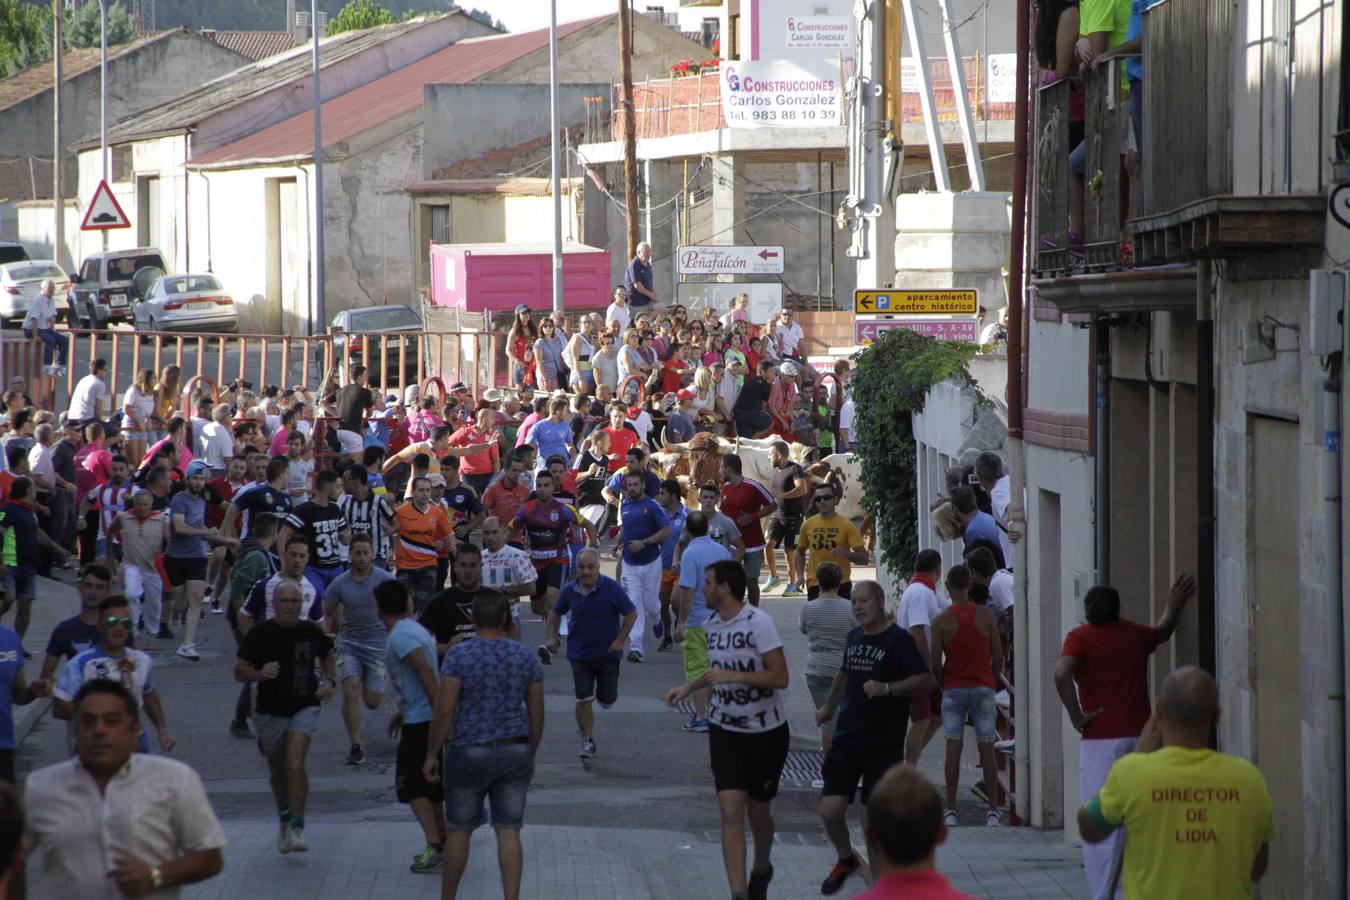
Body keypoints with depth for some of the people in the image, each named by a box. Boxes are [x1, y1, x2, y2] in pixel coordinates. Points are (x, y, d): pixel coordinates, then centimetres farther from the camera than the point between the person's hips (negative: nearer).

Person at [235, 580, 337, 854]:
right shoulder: (259, 634, -7)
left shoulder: (311, 632, -3)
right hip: (270, 711, 1)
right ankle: (284, 819, 39)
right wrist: (260, 674, -23)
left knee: (295, 765, -19)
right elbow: (239, 671, -3)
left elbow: (327, 656, 17)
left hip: (304, 708, -1)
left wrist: (330, 680, -1)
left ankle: (298, 828, -15)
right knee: (278, 773, 15)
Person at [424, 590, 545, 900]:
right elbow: (537, 715, 5)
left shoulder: (459, 656, -12)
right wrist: (530, 756, 17)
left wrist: (431, 754, -5)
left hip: (470, 753, -3)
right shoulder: (526, 658, 0)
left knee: (459, 830, 11)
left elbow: (444, 710, -14)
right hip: (515, 752, 3)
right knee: (509, 831, 4)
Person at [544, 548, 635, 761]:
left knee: (607, 701, 8)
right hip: (580, 654, 1)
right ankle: (588, 742, 4)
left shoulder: (612, 588, -13)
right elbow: (555, 613, 14)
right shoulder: (569, 590, -3)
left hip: (608, 653, -1)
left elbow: (631, 614, -5)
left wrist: (620, 640, -12)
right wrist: (553, 635, -1)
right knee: (583, 700, -6)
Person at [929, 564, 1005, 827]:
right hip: (983, 688, 1)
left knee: (953, 750, 1)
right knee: (987, 750, 4)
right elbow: (998, 655, 0)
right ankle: (993, 810, 3)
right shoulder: (987, 616, -3)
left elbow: (935, 661, -5)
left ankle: (951, 810, 0)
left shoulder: (941, 621, -6)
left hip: (953, 689, -1)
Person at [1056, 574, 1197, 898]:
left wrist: (1076, 715, -13)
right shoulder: (1136, 634, 10)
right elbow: (1163, 632, 34)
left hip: (1101, 741, -4)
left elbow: (1062, 673, -24)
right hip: (1141, 736, 5)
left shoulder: (1081, 637, -5)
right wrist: (1173, 607, 52)